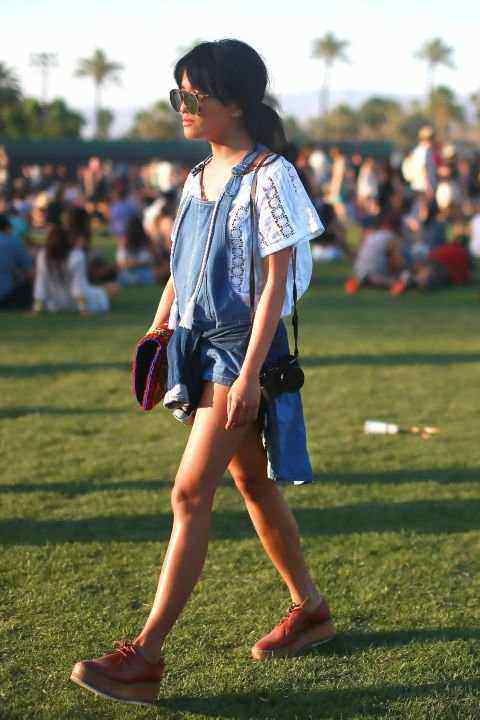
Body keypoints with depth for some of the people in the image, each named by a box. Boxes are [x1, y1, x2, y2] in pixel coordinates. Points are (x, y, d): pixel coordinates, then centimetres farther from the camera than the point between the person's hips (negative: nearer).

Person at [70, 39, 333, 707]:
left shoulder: (268, 176, -12)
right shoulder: (198, 179, 12)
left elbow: (275, 282, -16)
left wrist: (249, 374, -21)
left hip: (243, 345, -8)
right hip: (197, 346, 9)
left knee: (191, 493, -12)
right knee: (252, 483, 16)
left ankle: (145, 656, -12)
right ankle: (311, 608, 32)